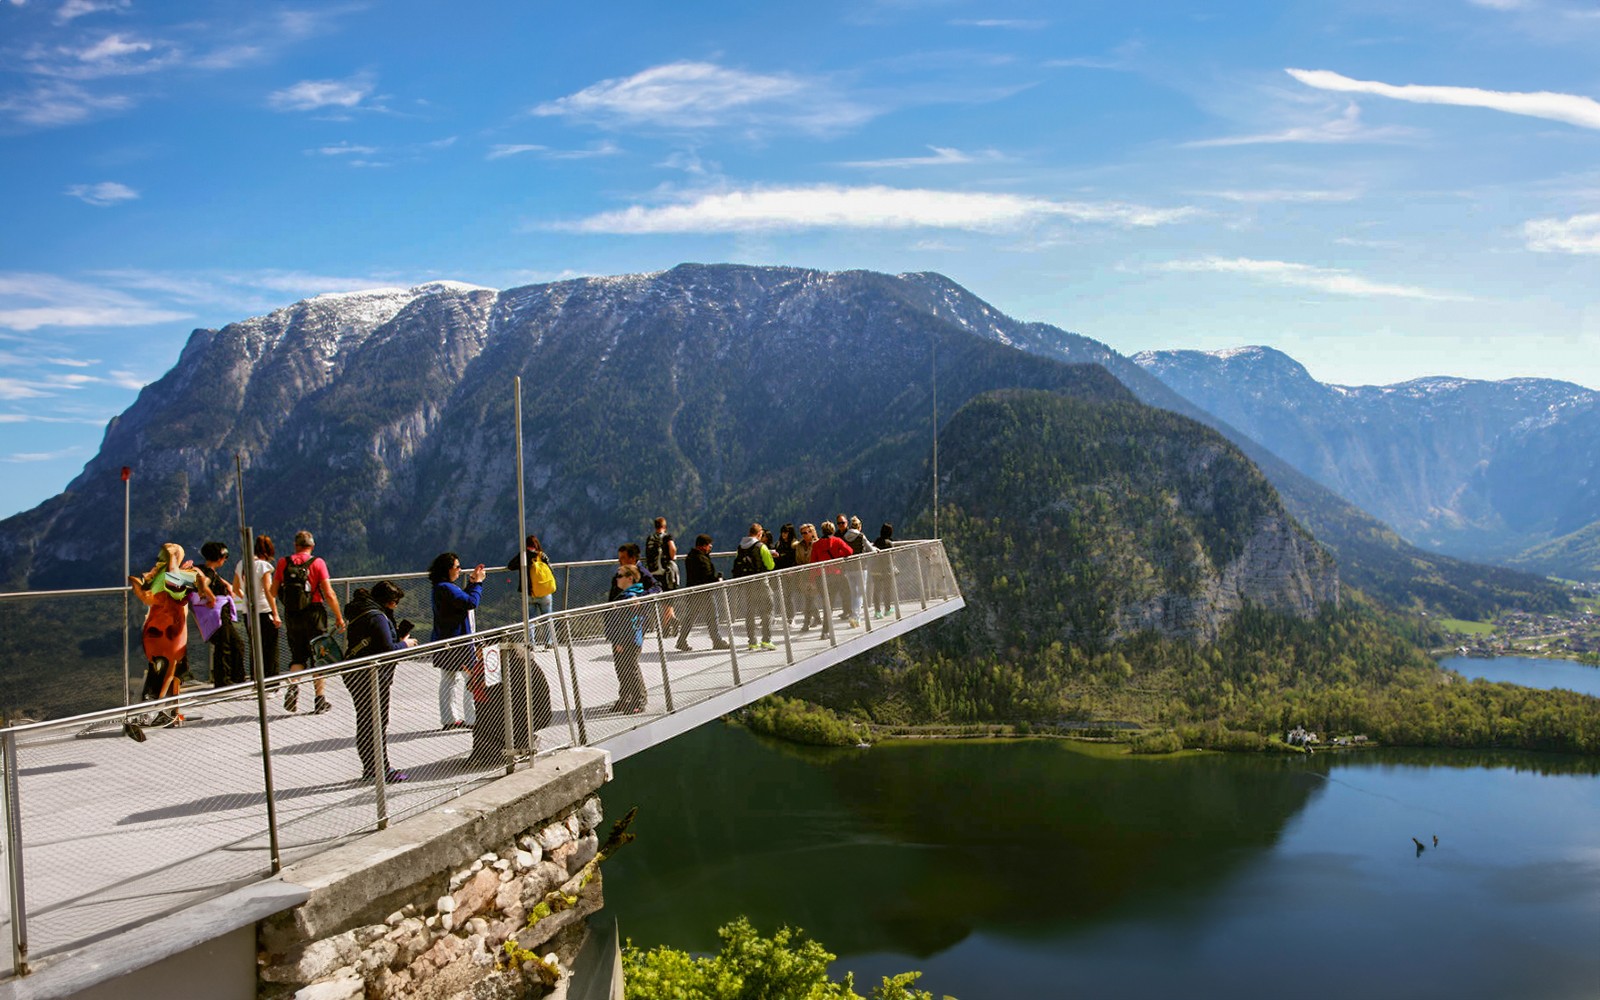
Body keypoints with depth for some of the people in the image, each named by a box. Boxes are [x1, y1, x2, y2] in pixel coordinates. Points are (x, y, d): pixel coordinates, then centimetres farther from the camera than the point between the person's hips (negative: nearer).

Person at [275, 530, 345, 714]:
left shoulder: (283, 563, 1)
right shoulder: (317, 563, -7)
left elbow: (273, 590, 5)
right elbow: (329, 594, -11)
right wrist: (339, 616, -2)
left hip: (291, 616, 3)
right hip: (314, 614, -2)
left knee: (298, 656, 17)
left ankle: (293, 686, -6)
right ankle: (320, 699, 6)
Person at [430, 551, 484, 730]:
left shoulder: (440, 587, 11)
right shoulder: (445, 588, -21)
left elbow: (461, 599, 21)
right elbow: (471, 602, -26)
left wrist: (472, 581, 12)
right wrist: (477, 582, -14)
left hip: (444, 641, 11)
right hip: (456, 643, -11)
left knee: (448, 680, 14)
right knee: (474, 679, -4)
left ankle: (448, 720, 19)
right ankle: (473, 719, -1)